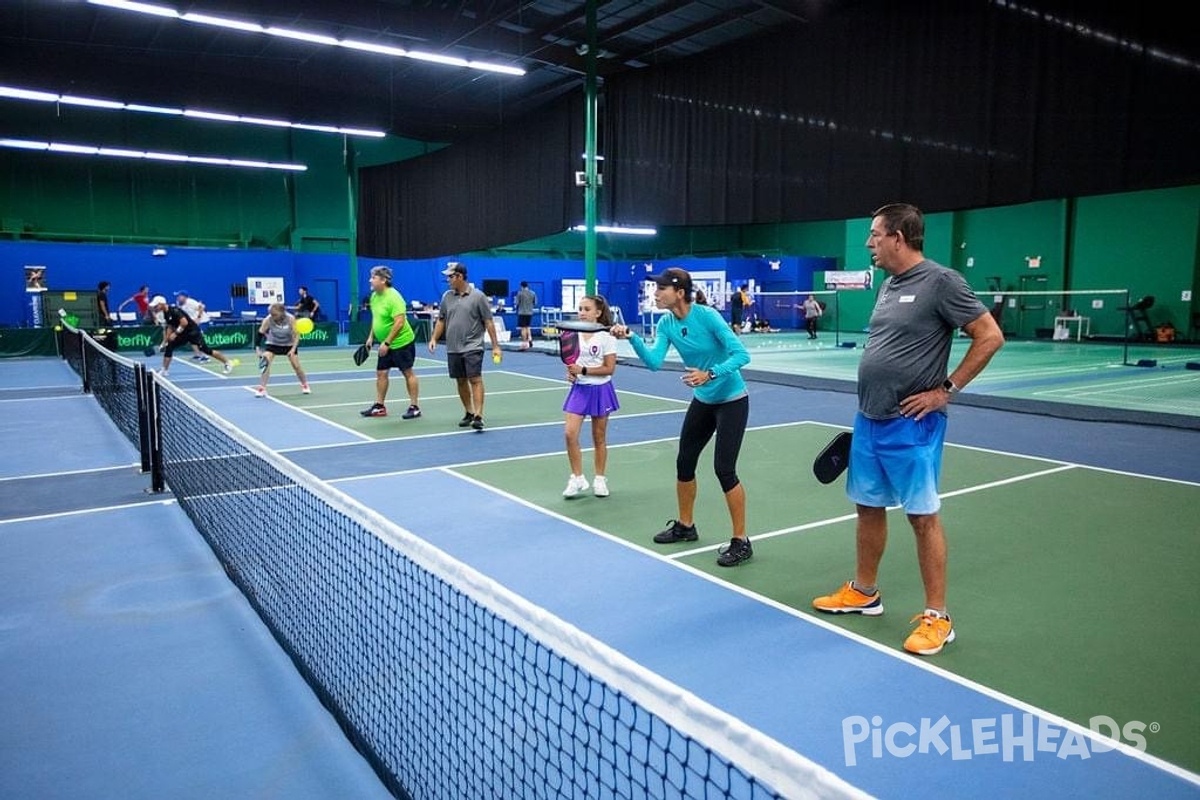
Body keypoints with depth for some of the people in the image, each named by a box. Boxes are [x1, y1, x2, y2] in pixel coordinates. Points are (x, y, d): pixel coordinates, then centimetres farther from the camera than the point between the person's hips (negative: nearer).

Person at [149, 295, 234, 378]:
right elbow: (170, 327, 17)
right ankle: (164, 371, 7)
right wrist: (166, 340, 10)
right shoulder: (166, 313, 7)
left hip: (193, 331, -9)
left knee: (206, 350, -8)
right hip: (183, 334, 9)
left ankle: (227, 363, 3)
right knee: (169, 347, 0)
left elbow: (184, 322, -31)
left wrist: (176, 333, -25)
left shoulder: (174, 310, -21)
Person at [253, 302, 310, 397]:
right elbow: (260, 333, -25)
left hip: (289, 344, 0)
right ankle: (261, 388, -16)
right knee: (265, 362, -21)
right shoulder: (268, 320, -28)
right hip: (272, 344, 0)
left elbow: (296, 335, -22)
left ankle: (305, 386, 26)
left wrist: (293, 349, -34)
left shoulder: (291, 319, -28)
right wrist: (257, 348, -37)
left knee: (296, 365, 1)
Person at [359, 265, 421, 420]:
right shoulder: (374, 296, 6)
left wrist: (387, 343, -24)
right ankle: (379, 406, 17)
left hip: (401, 342, -8)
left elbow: (399, 322, -26)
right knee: (381, 373, 8)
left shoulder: (393, 297, -21)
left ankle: (415, 407, 9)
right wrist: (371, 336, 15)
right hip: (385, 344, 9)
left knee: (408, 373, 1)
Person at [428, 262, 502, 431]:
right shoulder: (447, 296, 8)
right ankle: (468, 413, 24)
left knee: (475, 380, -11)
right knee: (461, 381, 11)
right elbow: (441, 320, 16)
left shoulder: (478, 296, -5)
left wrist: (495, 346, -7)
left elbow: (488, 322, -4)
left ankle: (478, 416, -14)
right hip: (453, 348, 5)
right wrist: (434, 338, 4)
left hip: (472, 347, -5)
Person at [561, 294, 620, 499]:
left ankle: (600, 479, 24)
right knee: (570, 433, -9)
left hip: (600, 390, -3)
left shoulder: (606, 336, -11)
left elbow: (610, 368, -13)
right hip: (579, 389, 3)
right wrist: (570, 372, -8)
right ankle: (577, 478, 5)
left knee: (599, 438, 9)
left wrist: (583, 370, -21)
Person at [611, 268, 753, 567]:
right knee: (684, 462, 11)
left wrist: (710, 374, -39)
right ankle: (685, 526, 31)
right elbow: (654, 362, -16)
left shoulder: (707, 315, -23)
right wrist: (631, 338, -30)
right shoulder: (666, 324, -5)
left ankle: (741, 542, 2)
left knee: (724, 469, -10)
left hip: (732, 401, -7)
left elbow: (741, 354, -26)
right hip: (702, 401, 7)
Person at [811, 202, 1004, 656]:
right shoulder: (889, 285, 13)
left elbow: (990, 336, -12)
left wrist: (946, 390, -13)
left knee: (922, 516, 0)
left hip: (910, 426, -8)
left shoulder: (940, 282, -12)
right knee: (868, 507, 15)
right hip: (868, 422, 8)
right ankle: (864, 593, 32)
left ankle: (936, 617, 12)